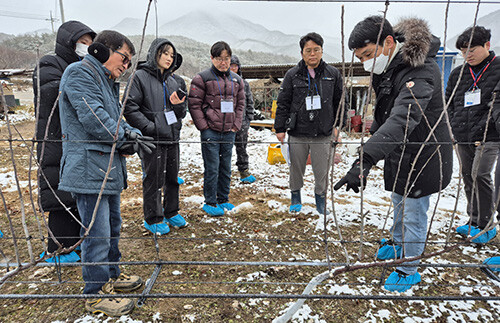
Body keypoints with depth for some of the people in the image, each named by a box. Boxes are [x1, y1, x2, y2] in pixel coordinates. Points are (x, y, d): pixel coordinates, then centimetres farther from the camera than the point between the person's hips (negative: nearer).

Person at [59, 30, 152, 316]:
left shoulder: (107, 82, 21)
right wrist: (126, 136, -10)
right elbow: (92, 118, -21)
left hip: (110, 167, 10)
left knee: (113, 226, 20)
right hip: (89, 169, -10)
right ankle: (97, 294, 15)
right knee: (98, 233, -2)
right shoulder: (80, 73, -10)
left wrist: (132, 134, -4)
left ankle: (111, 275, 37)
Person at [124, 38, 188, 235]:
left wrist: (179, 105, -5)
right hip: (152, 139, -6)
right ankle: (153, 219, 17)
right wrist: (149, 127, -18)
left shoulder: (172, 81, 16)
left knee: (172, 177, 15)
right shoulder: (140, 77, -4)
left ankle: (171, 212, 31)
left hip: (172, 137, 7)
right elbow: (130, 108, -11)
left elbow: (181, 113, 18)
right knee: (153, 180, 1)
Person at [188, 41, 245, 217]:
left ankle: (223, 199, 26)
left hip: (229, 132, 5)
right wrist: (204, 126, -10)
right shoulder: (202, 78, -3)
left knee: (226, 167, 12)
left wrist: (236, 125, 5)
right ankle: (210, 202, 12)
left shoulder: (237, 80, 12)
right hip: (210, 131, -5)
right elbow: (194, 104, -5)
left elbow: (240, 104, 16)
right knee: (212, 168, -2)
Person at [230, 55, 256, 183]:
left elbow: (250, 102, 14)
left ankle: (244, 172, 22)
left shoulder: (244, 83, 10)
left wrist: (248, 119, 7)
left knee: (242, 147, 10)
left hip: (241, 121, 2)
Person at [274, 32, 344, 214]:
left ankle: (320, 196, 31)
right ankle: (296, 197, 33)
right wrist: (280, 128, 0)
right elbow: (283, 103, 3)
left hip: (323, 134, 0)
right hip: (297, 134, 0)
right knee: (296, 169, 12)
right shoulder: (292, 75, 2)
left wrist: (337, 125, 8)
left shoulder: (333, 74, 5)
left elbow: (339, 102, 12)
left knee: (322, 171, 8)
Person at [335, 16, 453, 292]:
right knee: (399, 204, 25)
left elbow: (402, 120, -46)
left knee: (413, 213, 5)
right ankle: (397, 244, 49)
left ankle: (408, 270, 25)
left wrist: (366, 159, -56)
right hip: (399, 153, 9)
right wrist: (373, 137, 17)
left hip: (421, 156, -9)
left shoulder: (420, 71, -30)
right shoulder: (388, 67, 0)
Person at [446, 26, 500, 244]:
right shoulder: (457, 74, 13)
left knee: (480, 175, -13)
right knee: (468, 177, 9)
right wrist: (454, 127, 4)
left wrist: (480, 130, -14)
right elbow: (448, 104, 17)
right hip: (462, 138, 5)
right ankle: (474, 221, 22)